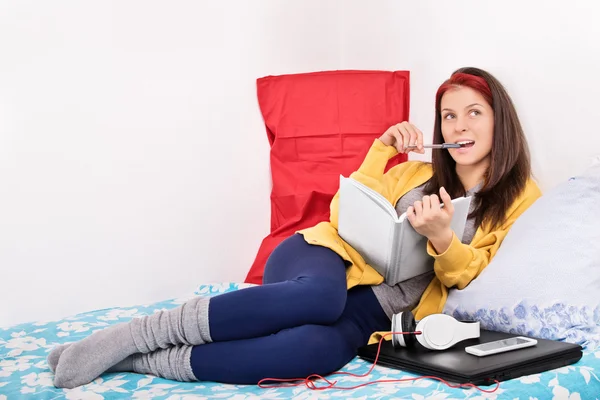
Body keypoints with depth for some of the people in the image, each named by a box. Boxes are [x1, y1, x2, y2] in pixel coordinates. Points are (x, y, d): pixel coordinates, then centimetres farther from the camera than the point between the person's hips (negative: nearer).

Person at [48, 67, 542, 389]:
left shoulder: (520, 201, 12)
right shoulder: (416, 173, 18)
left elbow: (474, 279, 3)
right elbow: (344, 216, 13)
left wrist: (442, 239, -17)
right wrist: (381, 151, 2)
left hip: (372, 313, -1)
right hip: (329, 255, 1)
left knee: (320, 346, -40)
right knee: (320, 294, -40)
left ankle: (146, 361, -32)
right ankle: (130, 335, -33)